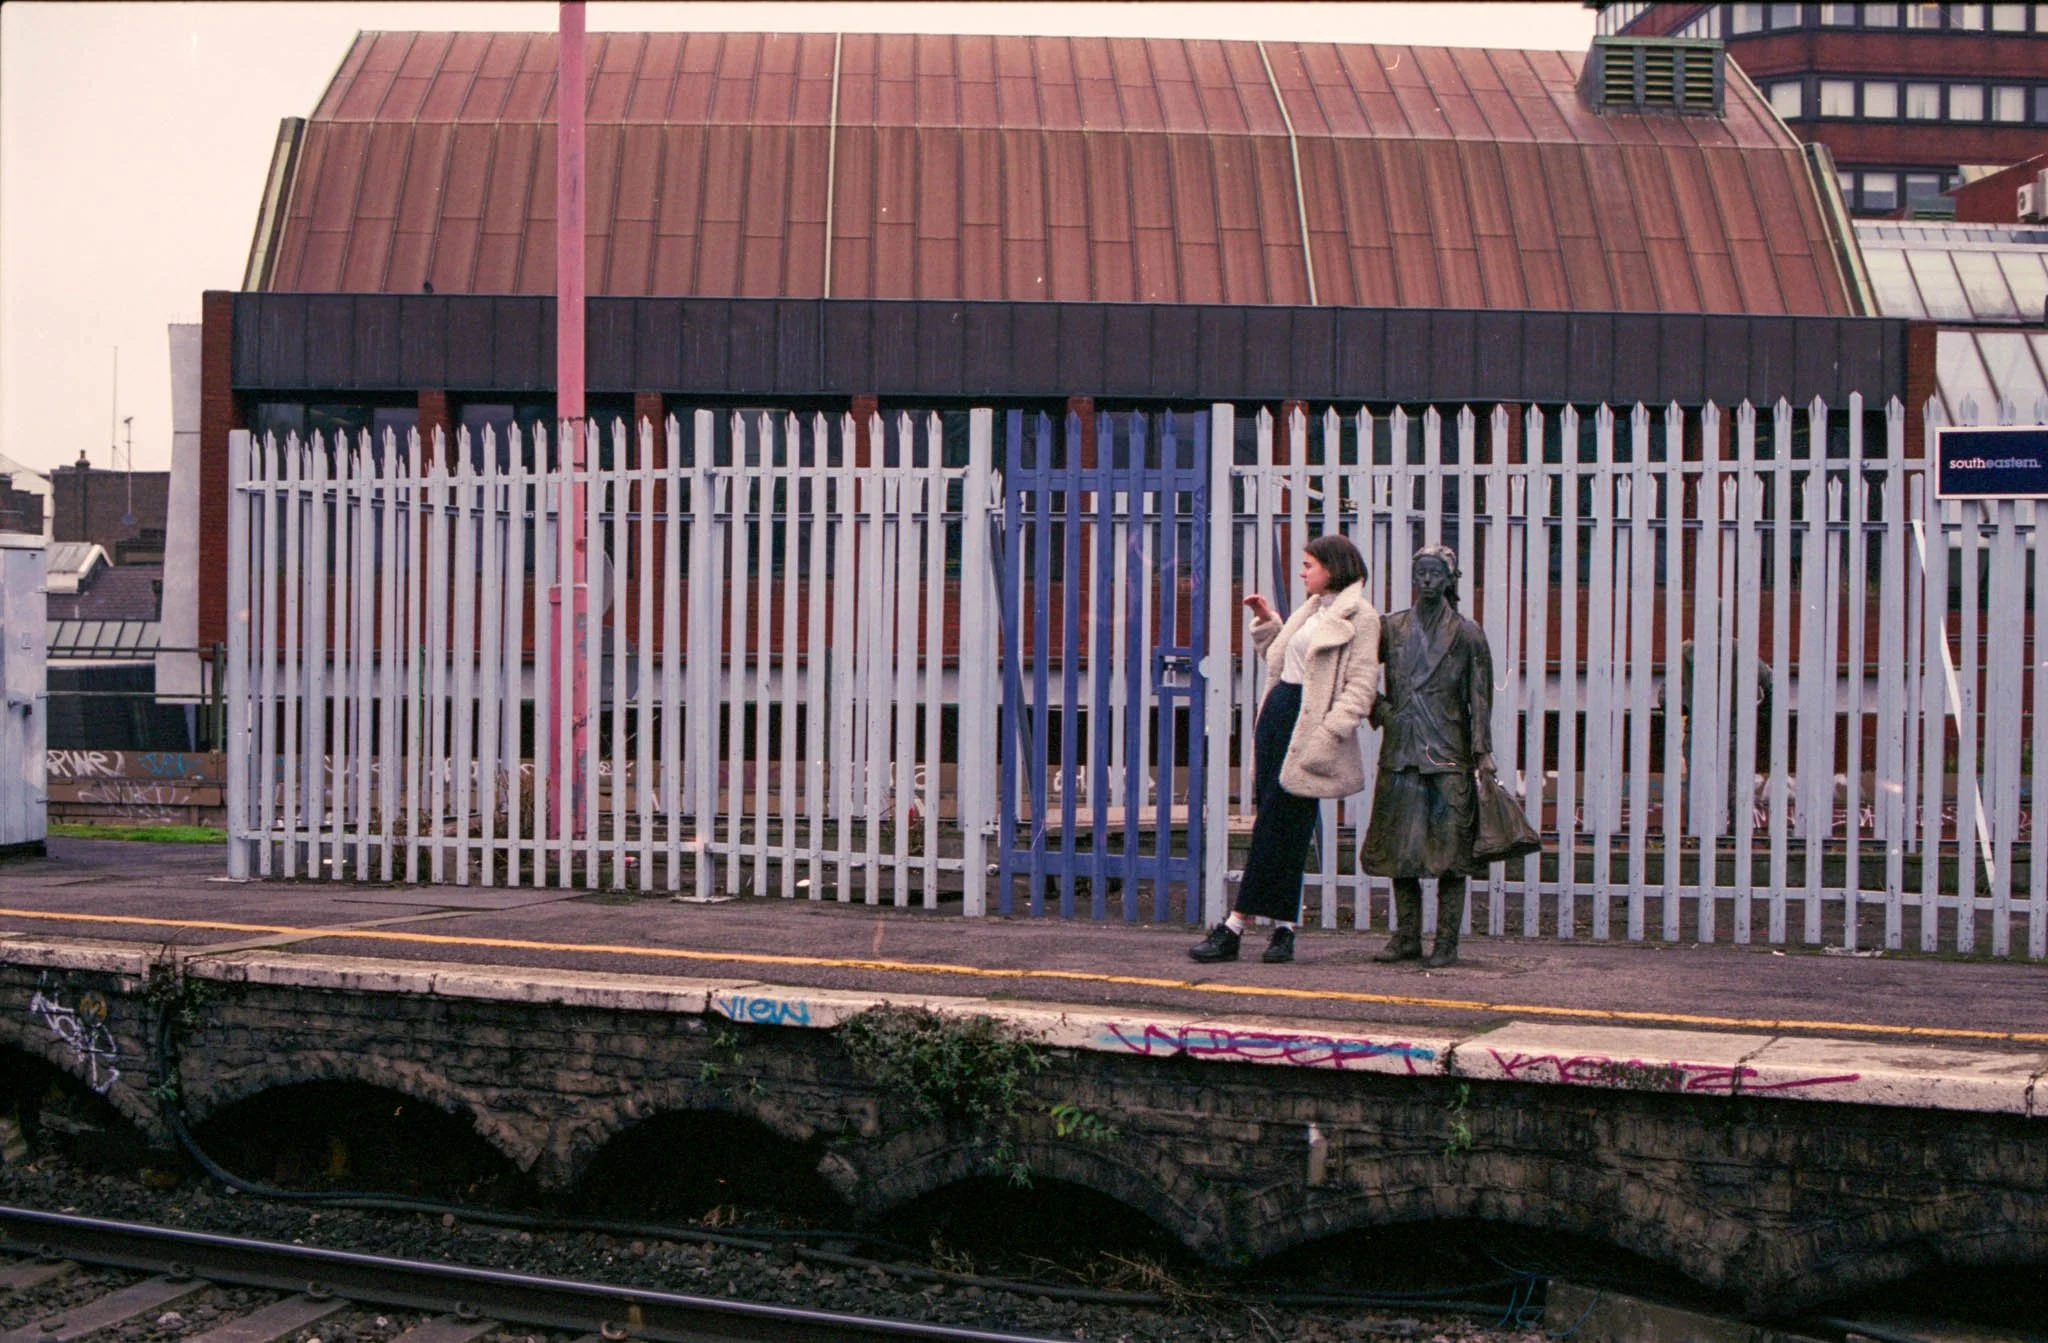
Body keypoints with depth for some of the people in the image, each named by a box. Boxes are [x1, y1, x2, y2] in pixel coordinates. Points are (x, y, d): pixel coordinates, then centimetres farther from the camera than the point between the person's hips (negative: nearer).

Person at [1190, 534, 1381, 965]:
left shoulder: (1359, 617, -7)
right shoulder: (1312, 610, 21)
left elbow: (1361, 685, -14)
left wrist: (1330, 732, -22)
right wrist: (1267, 622, 17)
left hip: (1308, 726, -9)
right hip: (1278, 714, 9)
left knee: (1276, 827, -6)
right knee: (1278, 828, 7)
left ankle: (1234, 929, -6)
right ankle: (1284, 928, 11)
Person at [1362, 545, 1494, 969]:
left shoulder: (1466, 634, 2)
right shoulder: (1392, 628, 9)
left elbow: (1480, 698, 1)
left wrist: (1482, 751, -6)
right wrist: (1379, 709, 4)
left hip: (1448, 757, -3)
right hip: (1401, 751, 3)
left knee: (1449, 850, -4)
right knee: (1399, 848, 5)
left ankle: (1446, 942, 0)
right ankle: (1406, 937, 13)